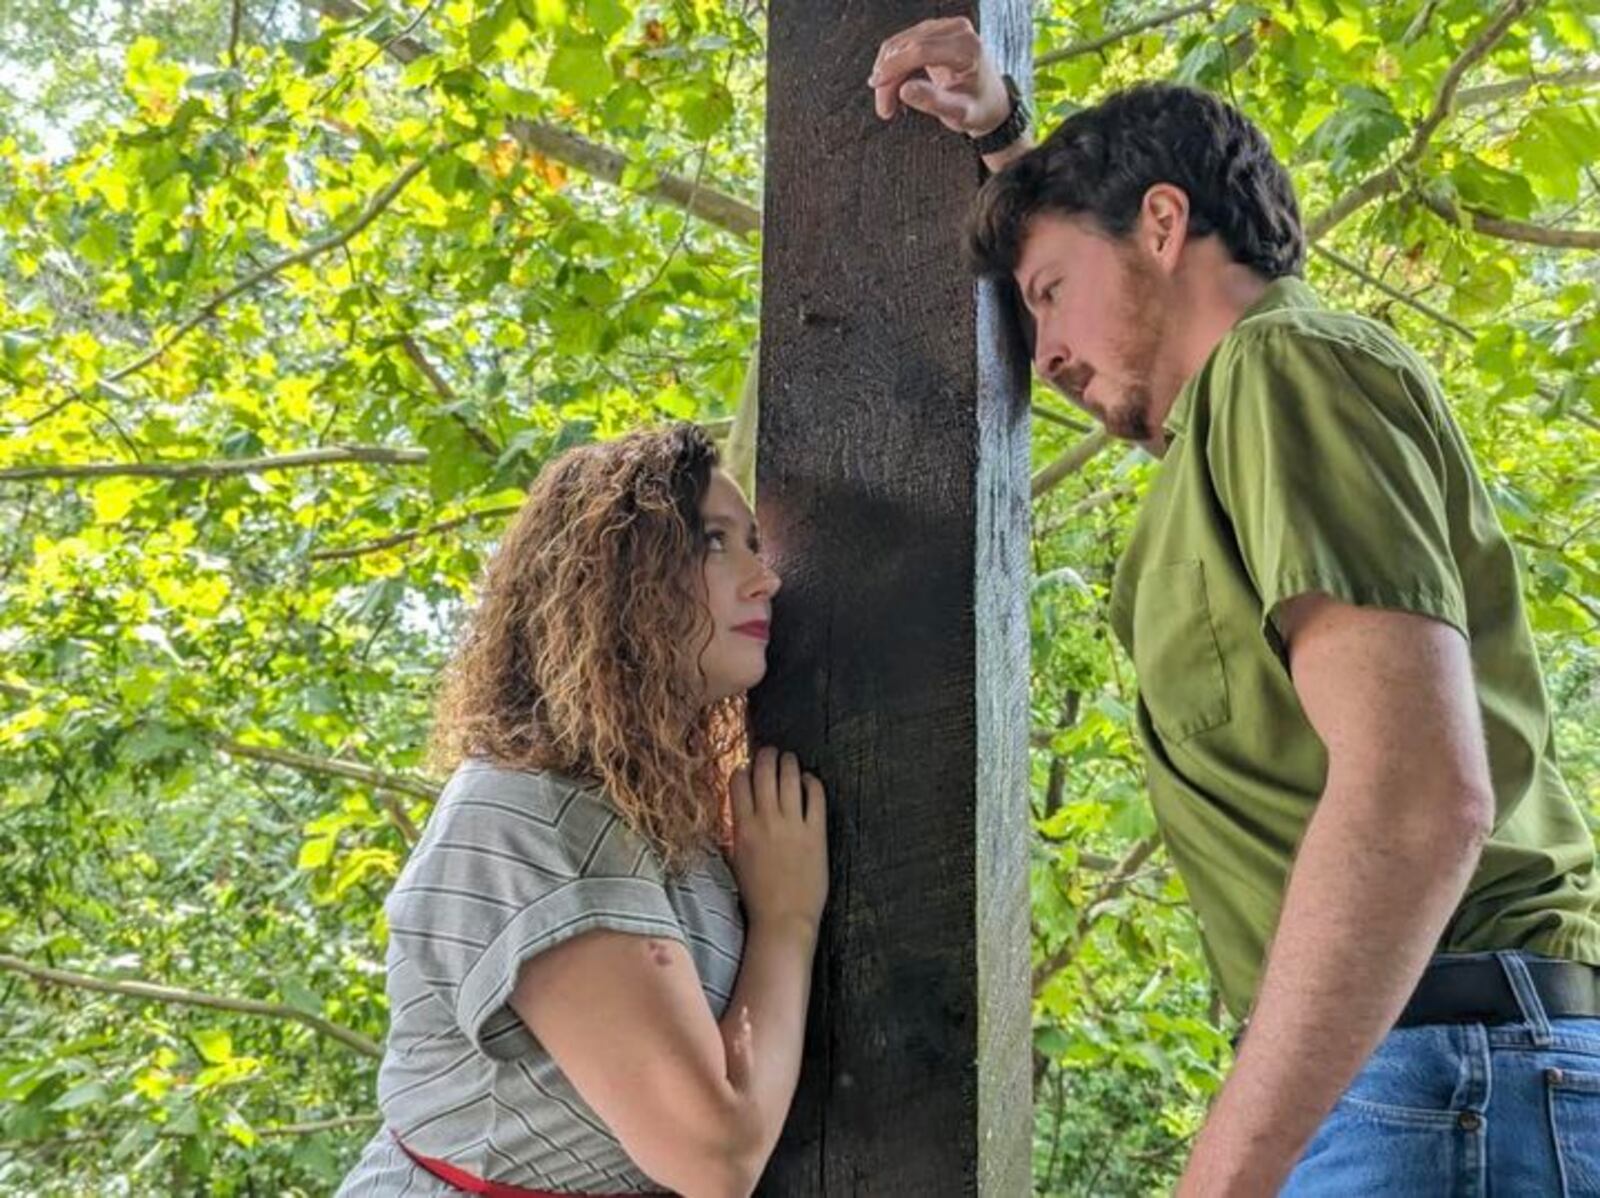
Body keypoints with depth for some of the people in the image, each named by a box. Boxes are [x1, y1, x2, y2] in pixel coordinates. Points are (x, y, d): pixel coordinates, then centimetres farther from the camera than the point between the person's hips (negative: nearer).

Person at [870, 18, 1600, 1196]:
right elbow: (1137, 309, 43)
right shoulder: (1251, 402, 20)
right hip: (1440, 1081, 10)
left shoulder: (1290, 361, -11)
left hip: (1449, 1085, -10)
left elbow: (1419, 796, -25)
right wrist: (1000, 131, 28)